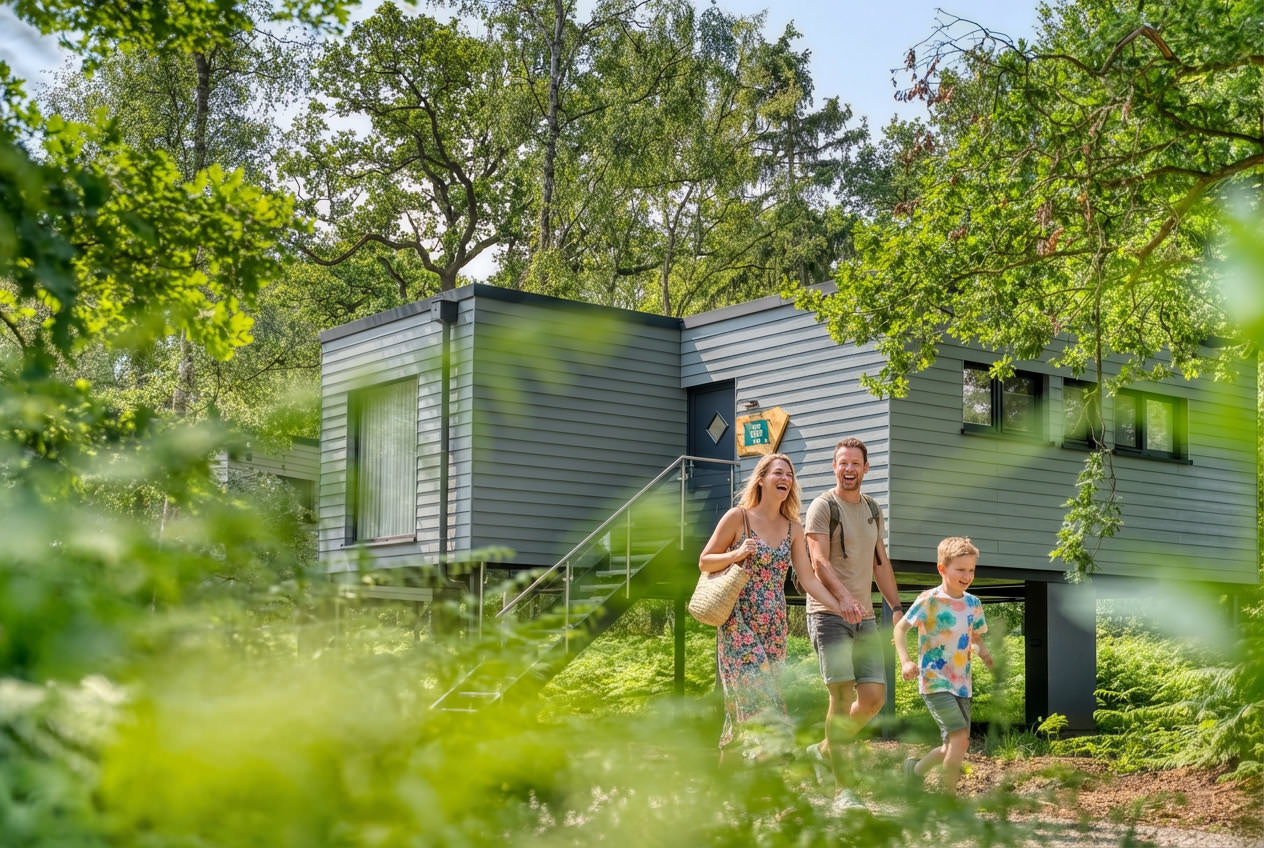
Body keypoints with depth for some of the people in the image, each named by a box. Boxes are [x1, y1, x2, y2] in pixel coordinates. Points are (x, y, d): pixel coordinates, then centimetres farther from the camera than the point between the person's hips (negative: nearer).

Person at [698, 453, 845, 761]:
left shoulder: (793, 528, 9)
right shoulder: (738, 517, -4)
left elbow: (808, 579, 7)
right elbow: (704, 562, 0)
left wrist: (840, 608, -3)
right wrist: (738, 554, -16)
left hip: (774, 625, 5)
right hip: (739, 622, -5)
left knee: (743, 701, 6)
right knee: (757, 693, -15)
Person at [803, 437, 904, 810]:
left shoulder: (873, 510, 18)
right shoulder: (822, 507, -4)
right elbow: (819, 560, -16)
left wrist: (896, 607, 15)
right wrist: (844, 597, -32)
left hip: (865, 617, 7)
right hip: (829, 614, -7)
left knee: (874, 697, -1)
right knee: (842, 696, -13)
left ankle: (825, 749, 22)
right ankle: (841, 788, -8)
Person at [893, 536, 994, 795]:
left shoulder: (973, 604, 8)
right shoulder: (930, 600, -11)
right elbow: (900, 628, -8)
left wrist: (985, 654, -1)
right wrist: (905, 661, -22)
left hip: (961, 684, 7)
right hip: (935, 682, -7)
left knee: (956, 744, 11)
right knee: (960, 736, -18)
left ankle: (916, 769, 36)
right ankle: (947, 796, -5)